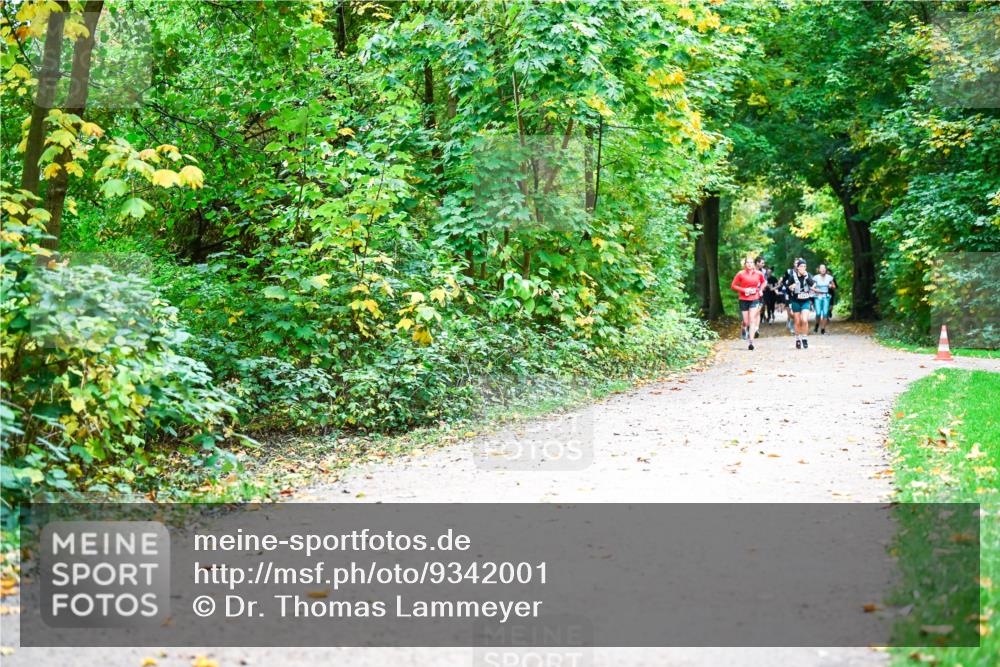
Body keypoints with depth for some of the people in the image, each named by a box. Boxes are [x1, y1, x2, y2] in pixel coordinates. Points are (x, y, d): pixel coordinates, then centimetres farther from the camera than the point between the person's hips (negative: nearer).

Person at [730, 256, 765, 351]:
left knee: (752, 320, -12)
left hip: (755, 299, 1)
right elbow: (733, 286, -2)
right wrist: (743, 290, -14)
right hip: (744, 300, -1)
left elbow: (763, 282, 23)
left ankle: (751, 342, -15)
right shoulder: (740, 274, -4)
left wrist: (761, 290, 6)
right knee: (746, 322, 2)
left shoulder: (758, 274, 3)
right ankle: (744, 328, 40)